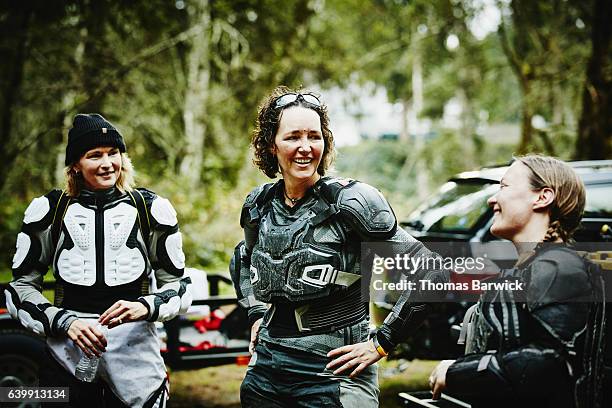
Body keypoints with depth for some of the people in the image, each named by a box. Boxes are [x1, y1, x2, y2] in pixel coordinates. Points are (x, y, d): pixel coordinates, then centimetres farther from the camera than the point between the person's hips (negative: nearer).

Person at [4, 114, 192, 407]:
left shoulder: (150, 209, 2)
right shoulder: (50, 210, 2)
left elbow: (177, 285, 6)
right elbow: (21, 287, 4)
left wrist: (146, 307, -15)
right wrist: (65, 323, -12)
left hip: (135, 353, 0)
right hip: (67, 356, 0)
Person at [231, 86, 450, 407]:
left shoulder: (349, 202, -13)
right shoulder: (258, 206, 4)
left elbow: (432, 275, -15)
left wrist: (380, 343, -12)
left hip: (333, 376, -5)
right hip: (266, 368, 5)